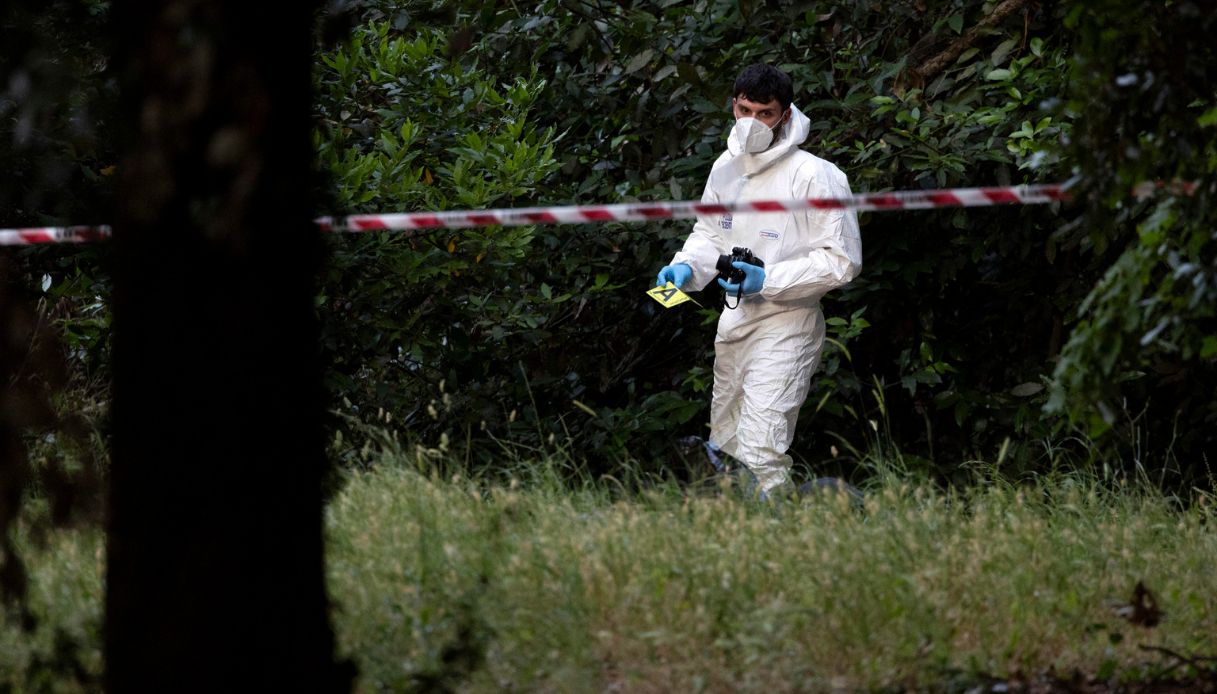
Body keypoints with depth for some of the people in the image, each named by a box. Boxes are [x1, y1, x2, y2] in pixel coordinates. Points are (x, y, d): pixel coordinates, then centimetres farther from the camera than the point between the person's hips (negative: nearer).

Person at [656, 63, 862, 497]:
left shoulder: (814, 176, -15)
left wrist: (768, 281, -21)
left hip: (786, 327, -8)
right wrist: (687, 267, 1)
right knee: (723, 449, 15)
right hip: (734, 324, 8)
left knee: (760, 454, -20)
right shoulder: (726, 167, 7)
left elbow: (842, 261, -15)